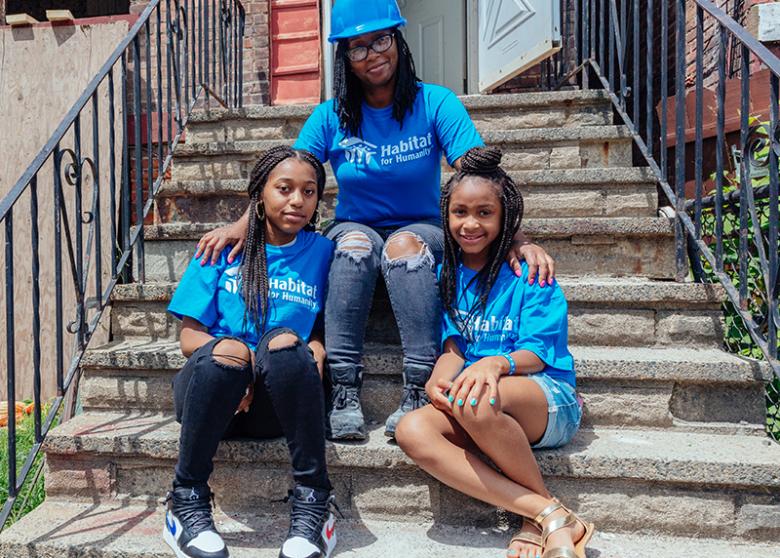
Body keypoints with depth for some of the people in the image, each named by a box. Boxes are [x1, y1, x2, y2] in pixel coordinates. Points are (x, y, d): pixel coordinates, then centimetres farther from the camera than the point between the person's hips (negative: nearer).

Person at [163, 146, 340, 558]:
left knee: (286, 344, -32)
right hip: (211, 389, 1)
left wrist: (315, 352, -17)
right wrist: (219, 347, -20)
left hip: (280, 399, 0)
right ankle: (186, 501, -15)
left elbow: (325, 334, 6)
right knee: (223, 354, -33)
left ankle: (312, 501, -23)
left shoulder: (321, 252, 8)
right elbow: (190, 335, 2)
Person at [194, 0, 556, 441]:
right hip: (355, 231, 2)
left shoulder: (435, 104, -7)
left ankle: (420, 388, -35)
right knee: (356, 242, -33)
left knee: (405, 244, -35)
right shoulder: (332, 117, -1)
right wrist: (242, 225, -28)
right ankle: (345, 390, -32)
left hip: (421, 231, -1)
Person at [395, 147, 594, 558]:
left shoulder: (527, 274, -3)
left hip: (549, 400, -4)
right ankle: (548, 514, -25)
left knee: (476, 402, -39)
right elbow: (454, 345, 6)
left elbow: (539, 353, -9)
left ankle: (542, 520, -11)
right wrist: (440, 377, -18)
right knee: (411, 431, -27)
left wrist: (497, 363, -32)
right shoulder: (447, 274, 11)